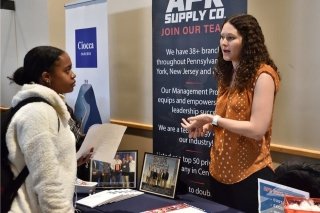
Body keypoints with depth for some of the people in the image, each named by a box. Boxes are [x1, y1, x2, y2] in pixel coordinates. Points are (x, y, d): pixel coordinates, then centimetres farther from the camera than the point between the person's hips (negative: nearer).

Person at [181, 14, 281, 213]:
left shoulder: (263, 75, -15)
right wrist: (206, 126, -3)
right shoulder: (228, 74, 9)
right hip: (220, 169, 7)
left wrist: (212, 119, -18)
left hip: (250, 174, -7)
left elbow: (257, 129, -21)